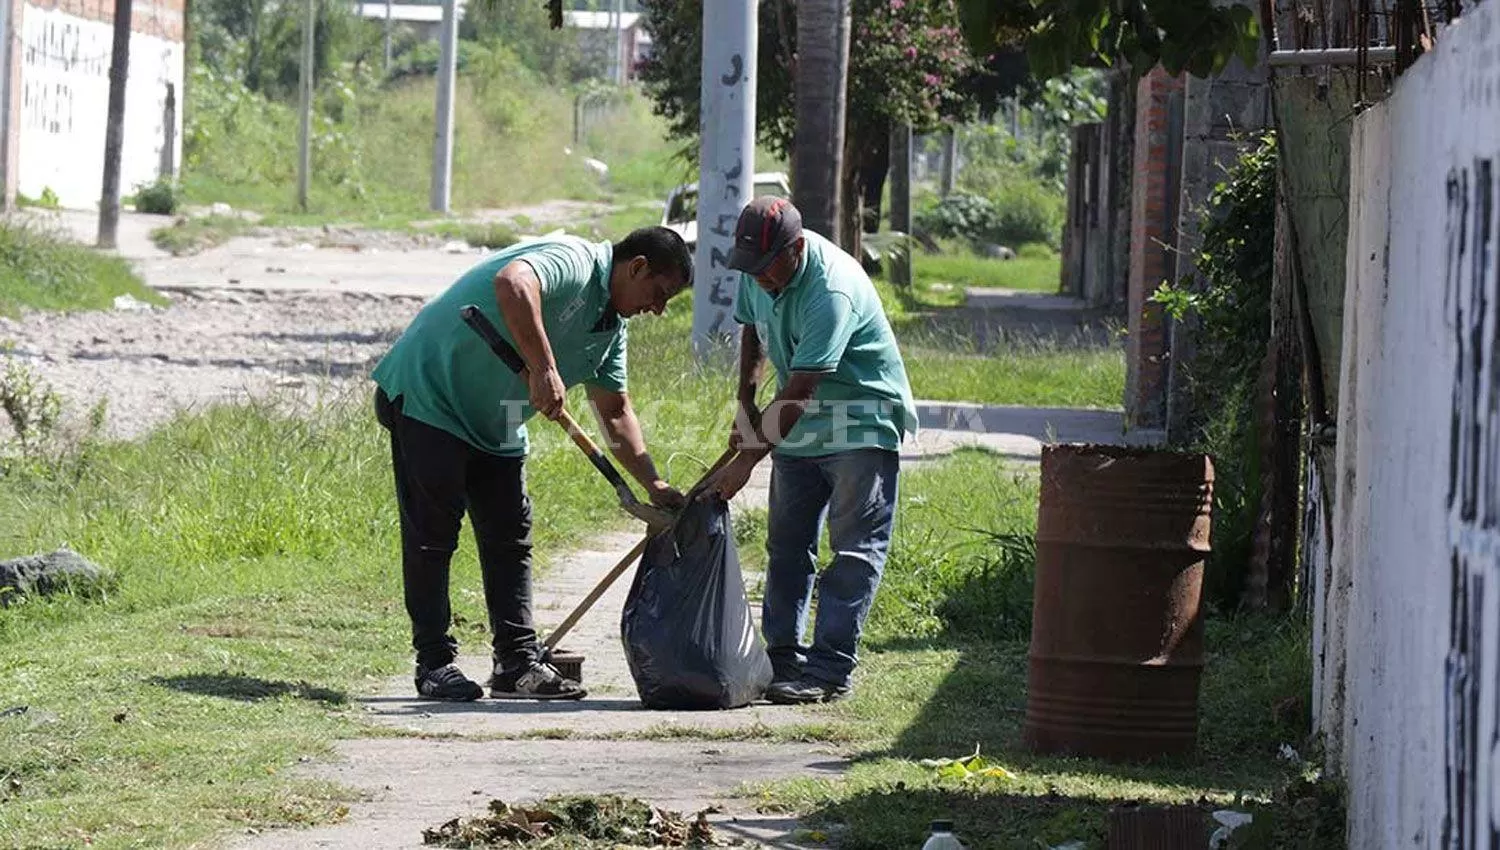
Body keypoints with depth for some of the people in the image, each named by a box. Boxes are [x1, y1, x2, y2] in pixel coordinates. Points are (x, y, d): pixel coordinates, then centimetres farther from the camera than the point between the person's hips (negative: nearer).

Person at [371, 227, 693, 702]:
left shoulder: (611, 326, 10)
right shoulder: (573, 262, -21)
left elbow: (614, 411, 17)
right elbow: (512, 284, -43)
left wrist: (654, 485, 8)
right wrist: (543, 369, -42)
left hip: (494, 424, 10)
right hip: (428, 393, -10)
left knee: (511, 538, 6)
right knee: (432, 536, -7)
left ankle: (518, 663, 7)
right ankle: (435, 663, -4)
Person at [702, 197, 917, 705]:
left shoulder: (831, 290, -30)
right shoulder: (756, 271, -4)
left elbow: (799, 390, -31)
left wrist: (746, 462, -29)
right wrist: (746, 405, 8)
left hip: (861, 420, -8)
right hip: (797, 419, 8)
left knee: (855, 547, -10)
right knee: (787, 542, 8)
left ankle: (831, 667, -13)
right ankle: (784, 658, 14)